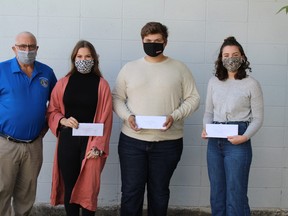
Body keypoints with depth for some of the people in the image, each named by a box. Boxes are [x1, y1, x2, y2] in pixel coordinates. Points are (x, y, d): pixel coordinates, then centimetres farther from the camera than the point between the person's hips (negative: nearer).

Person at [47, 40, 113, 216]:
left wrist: (98, 146, -10)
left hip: (91, 141, -2)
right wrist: (63, 120, -10)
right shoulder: (63, 83, 6)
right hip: (67, 141, 2)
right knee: (69, 187, 6)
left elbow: (106, 118, -3)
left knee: (88, 188, 0)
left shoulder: (101, 84, -1)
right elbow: (52, 111, 11)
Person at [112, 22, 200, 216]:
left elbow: (193, 98, 2)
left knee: (159, 192, 12)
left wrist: (175, 116, -14)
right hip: (132, 141, 1)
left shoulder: (179, 68, 3)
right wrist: (127, 116, -11)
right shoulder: (129, 68, 6)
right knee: (131, 191, 4)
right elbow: (116, 98, 8)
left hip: (167, 142, 0)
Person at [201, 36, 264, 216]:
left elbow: (257, 118, -2)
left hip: (237, 142, -4)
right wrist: (206, 129, -4)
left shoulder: (251, 84, -4)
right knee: (217, 192, 13)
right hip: (214, 141, 5)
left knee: (235, 194, -1)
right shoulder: (214, 82, 8)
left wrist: (245, 137, -17)